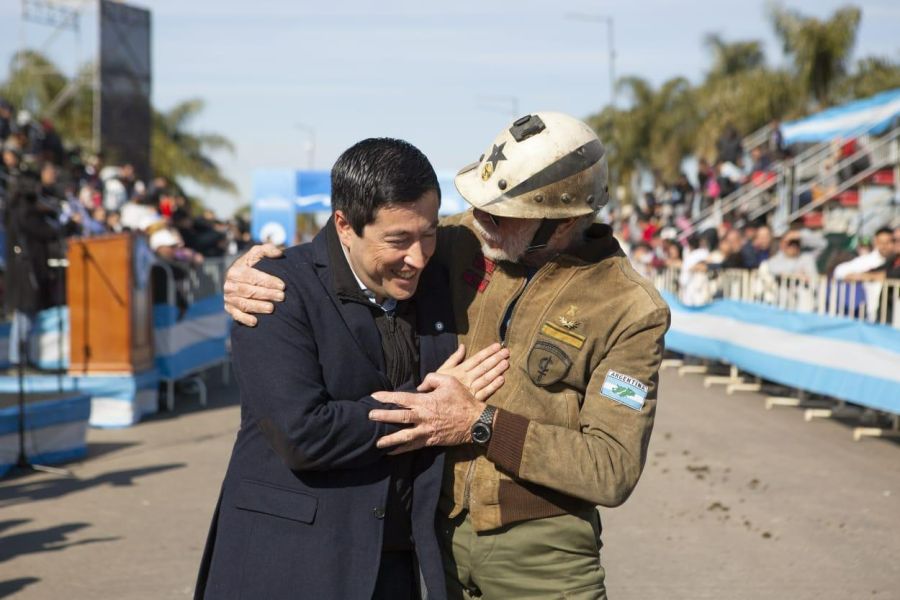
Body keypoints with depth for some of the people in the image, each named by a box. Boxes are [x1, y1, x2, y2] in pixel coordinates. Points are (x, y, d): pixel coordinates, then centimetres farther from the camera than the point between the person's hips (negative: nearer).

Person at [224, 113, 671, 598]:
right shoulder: (461, 241, -3)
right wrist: (247, 273, -8)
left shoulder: (630, 310, -12)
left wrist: (481, 426, -22)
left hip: (540, 553, -3)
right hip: (437, 531, 3)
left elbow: (613, 469, -16)